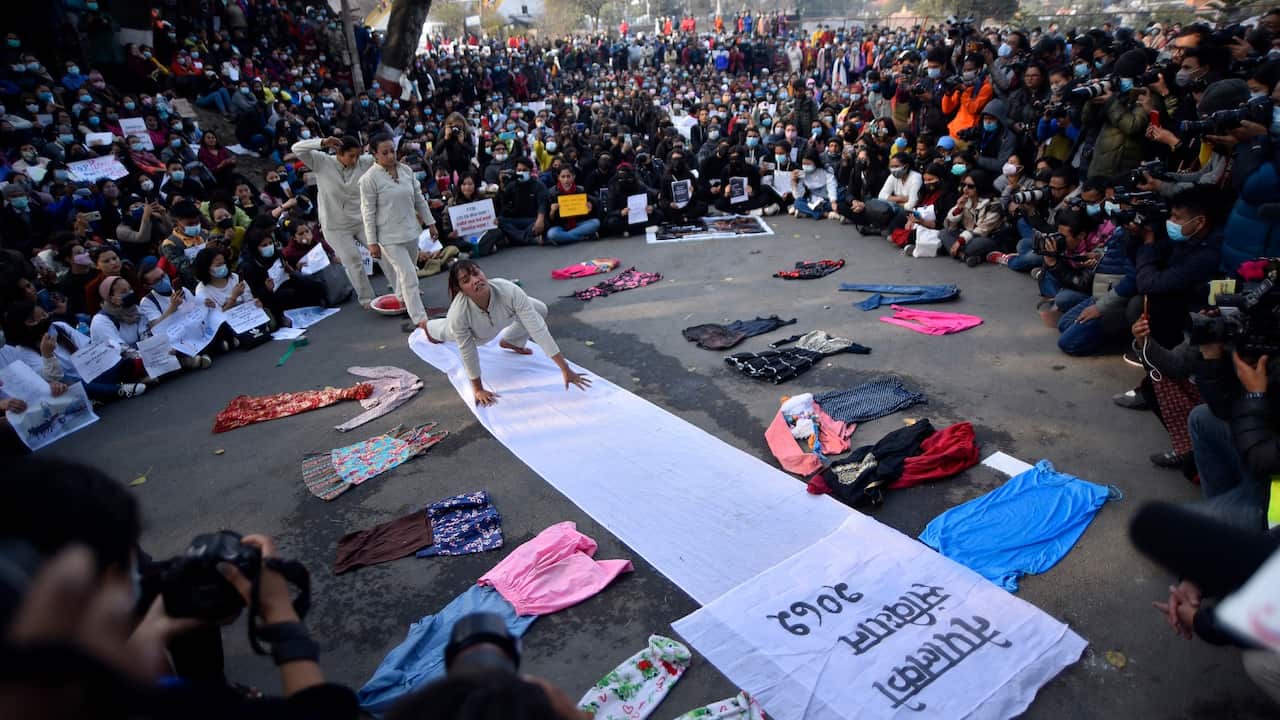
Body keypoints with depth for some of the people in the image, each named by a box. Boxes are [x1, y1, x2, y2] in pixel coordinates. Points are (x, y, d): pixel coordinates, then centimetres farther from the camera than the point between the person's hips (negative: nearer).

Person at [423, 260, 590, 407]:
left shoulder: (509, 291, -47)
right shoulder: (458, 313, -47)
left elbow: (538, 328, -47)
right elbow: (467, 352, -32)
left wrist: (565, 369, -49)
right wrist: (478, 389, -22)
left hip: (499, 320, 1)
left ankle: (508, 342, 24)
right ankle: (428, 327, 71)